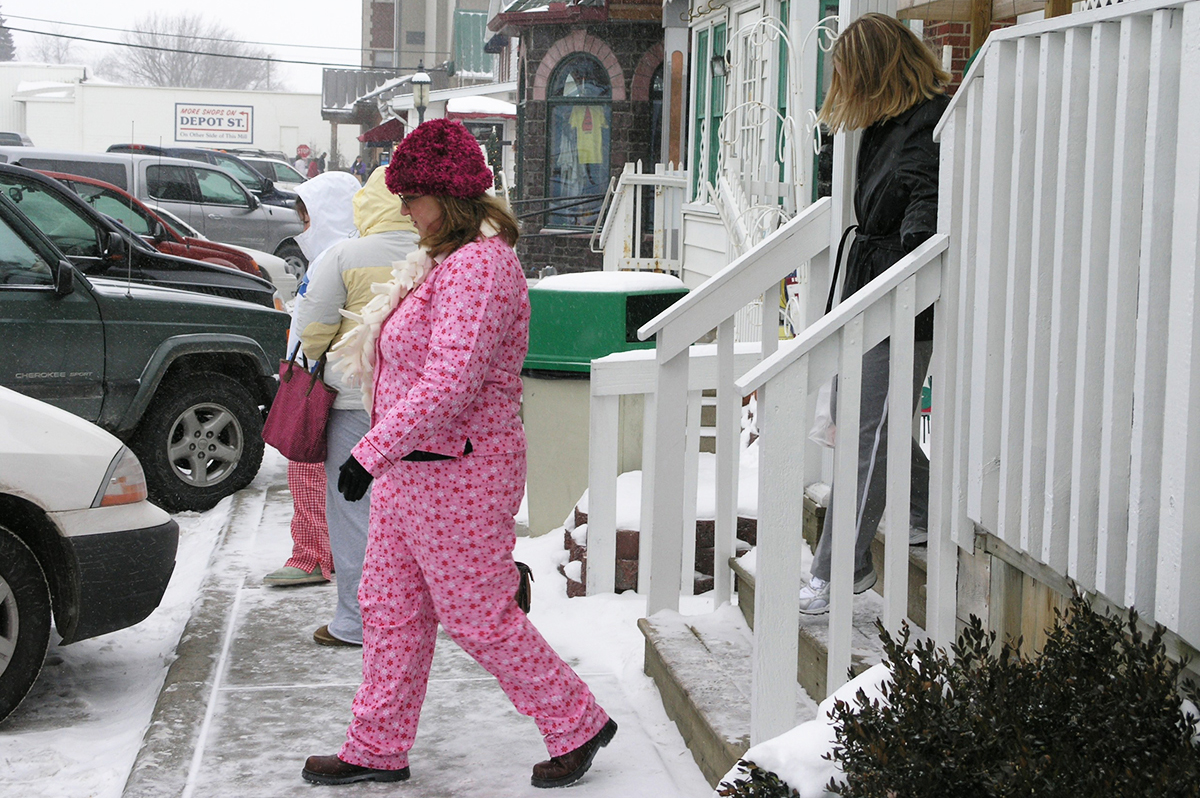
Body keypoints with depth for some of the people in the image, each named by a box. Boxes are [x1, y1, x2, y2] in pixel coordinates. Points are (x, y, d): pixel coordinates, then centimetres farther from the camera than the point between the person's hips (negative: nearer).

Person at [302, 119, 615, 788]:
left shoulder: (477, 265, -21)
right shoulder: (450, 259, 13)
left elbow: (449, 384, -29)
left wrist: (372, 452, -27)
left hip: (456, 476, -10)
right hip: (415, 468, 10)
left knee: (479, 617, 0)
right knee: (392, 608, 14)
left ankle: (578, 724, 15)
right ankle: (379, 749, 24)